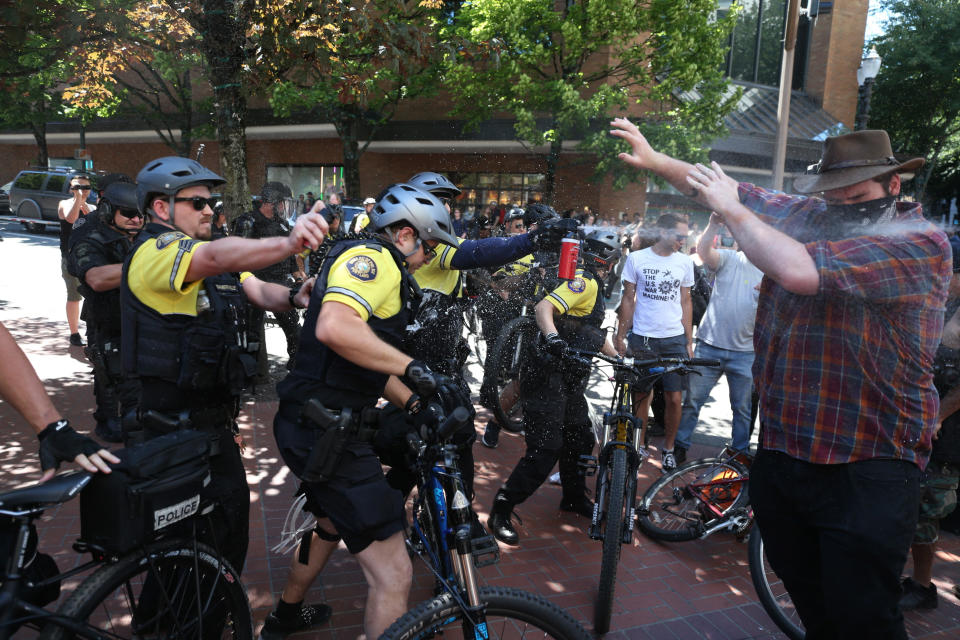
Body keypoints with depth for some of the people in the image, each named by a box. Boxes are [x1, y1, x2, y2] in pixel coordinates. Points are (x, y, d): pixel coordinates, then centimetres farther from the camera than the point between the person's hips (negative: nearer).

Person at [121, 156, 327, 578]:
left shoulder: (220, 260, 14)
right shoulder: (155, 250, -16)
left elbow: (259, 291, 0)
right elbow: (215, 258, -37)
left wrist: (294, 297, -23)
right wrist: (288, 244, -54)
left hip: (213, 414, 9)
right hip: (176, 425, -9)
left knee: (232, 509, 19)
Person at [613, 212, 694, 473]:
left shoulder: (685, 262, 4)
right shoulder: (636, 258, -2)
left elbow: (685, 303, 10)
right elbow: (628, 299, 3)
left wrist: (689, 342, 7)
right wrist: (620, 336, 0)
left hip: (674, 339, 1)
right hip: (641, 338, -1)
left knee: (674, 397, 0)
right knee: (641, 396, 7)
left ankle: (668, 449, 18)